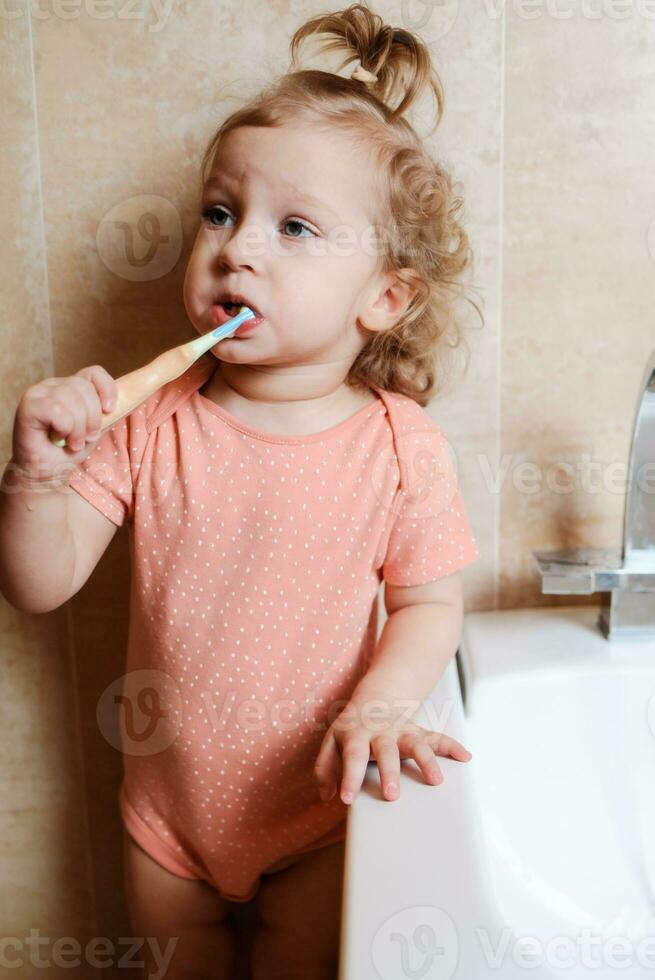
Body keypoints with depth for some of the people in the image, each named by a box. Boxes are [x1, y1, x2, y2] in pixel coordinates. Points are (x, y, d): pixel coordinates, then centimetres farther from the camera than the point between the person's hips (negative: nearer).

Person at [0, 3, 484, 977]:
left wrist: (381, 702, -25)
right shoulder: (150, 419, -14)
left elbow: (429, 602, -8)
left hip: (317, 811, -2)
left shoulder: (401, 443, -18)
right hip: (166, 801, 3)